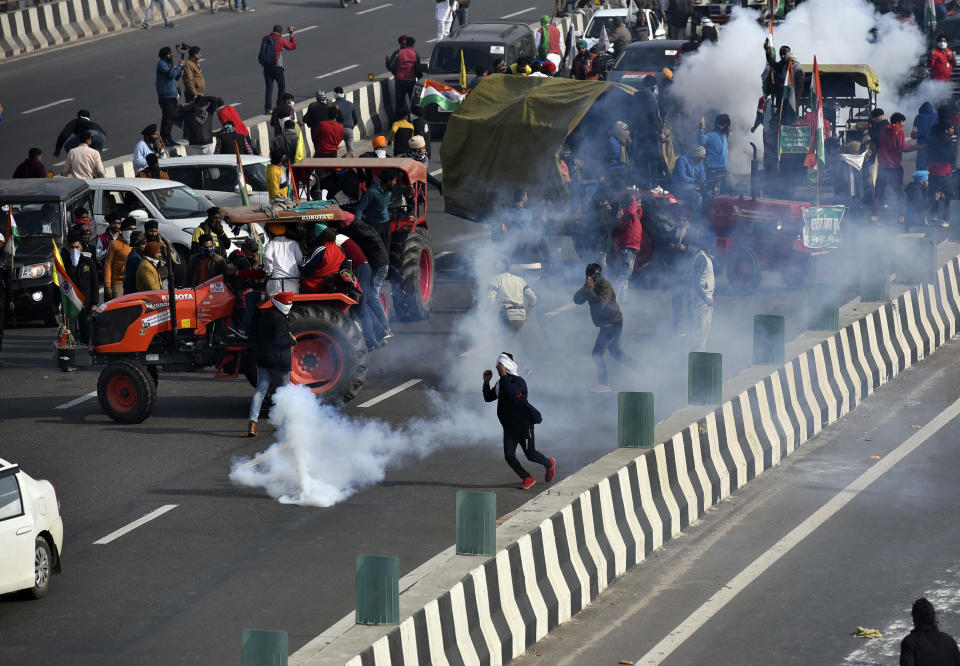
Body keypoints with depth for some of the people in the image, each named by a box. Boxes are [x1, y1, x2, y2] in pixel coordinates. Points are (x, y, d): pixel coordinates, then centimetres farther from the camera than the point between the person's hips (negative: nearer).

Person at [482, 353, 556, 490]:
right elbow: (488, 398, 15)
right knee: (509, 456, -4)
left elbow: (512, 393, -35)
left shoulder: (519, 382, -15)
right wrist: (486, 382, 1)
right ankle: (527, 479, 10)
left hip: (524, 424, -7)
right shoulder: (500, 384, 9)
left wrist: (503, 375, -32)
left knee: (530, 454, 2)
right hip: (509, 426, 7)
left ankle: (549, 464, 32)